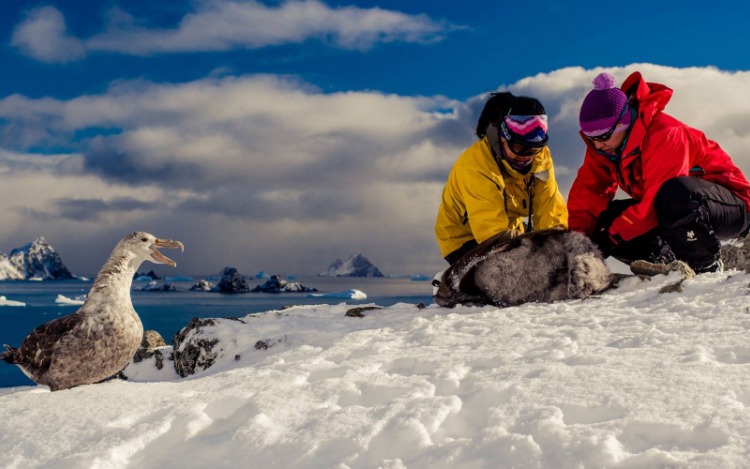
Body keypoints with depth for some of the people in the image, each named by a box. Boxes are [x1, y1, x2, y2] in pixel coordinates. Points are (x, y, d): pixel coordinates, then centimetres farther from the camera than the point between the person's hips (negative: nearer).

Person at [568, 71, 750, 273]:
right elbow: (588, 192, -6)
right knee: (603, 220, -8)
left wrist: (612, 236, -27)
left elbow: (655, 203, -31)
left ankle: (706, 266, -22)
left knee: (675, 193, -41)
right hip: (675, 210, 8)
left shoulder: (664, 135, -28)